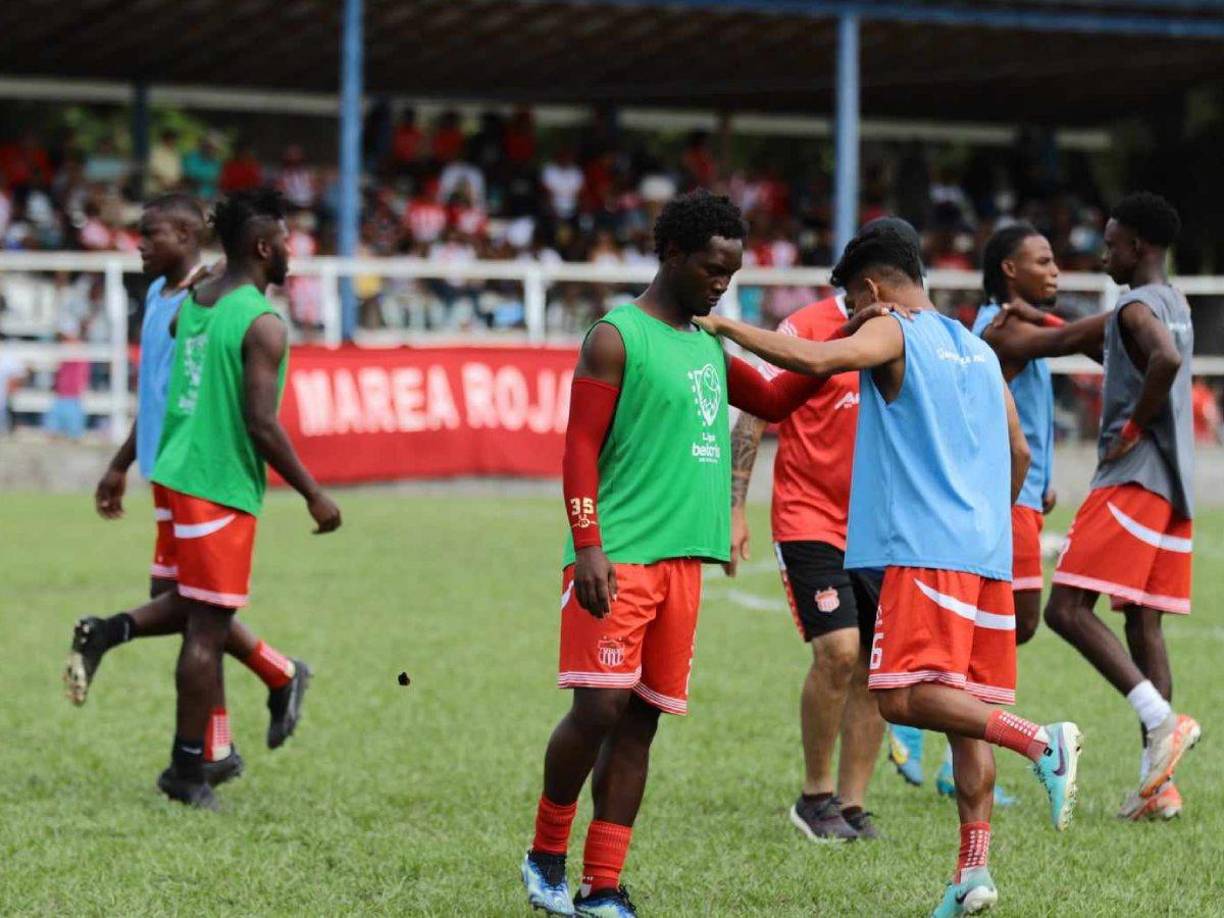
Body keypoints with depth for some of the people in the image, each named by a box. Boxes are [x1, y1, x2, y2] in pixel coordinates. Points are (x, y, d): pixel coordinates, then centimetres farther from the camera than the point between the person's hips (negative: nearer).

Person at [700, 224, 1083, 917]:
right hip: (986, 552, 8)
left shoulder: (893, 335, -2)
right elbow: (1020, 455, 25)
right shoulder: (978, 350, 21)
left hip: (925, 547, -8)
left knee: (903, 696, -13)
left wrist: (726, 327, -12)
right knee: (964, 710, 7)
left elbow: (816, 360, -21)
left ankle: (1042, 742, -28)